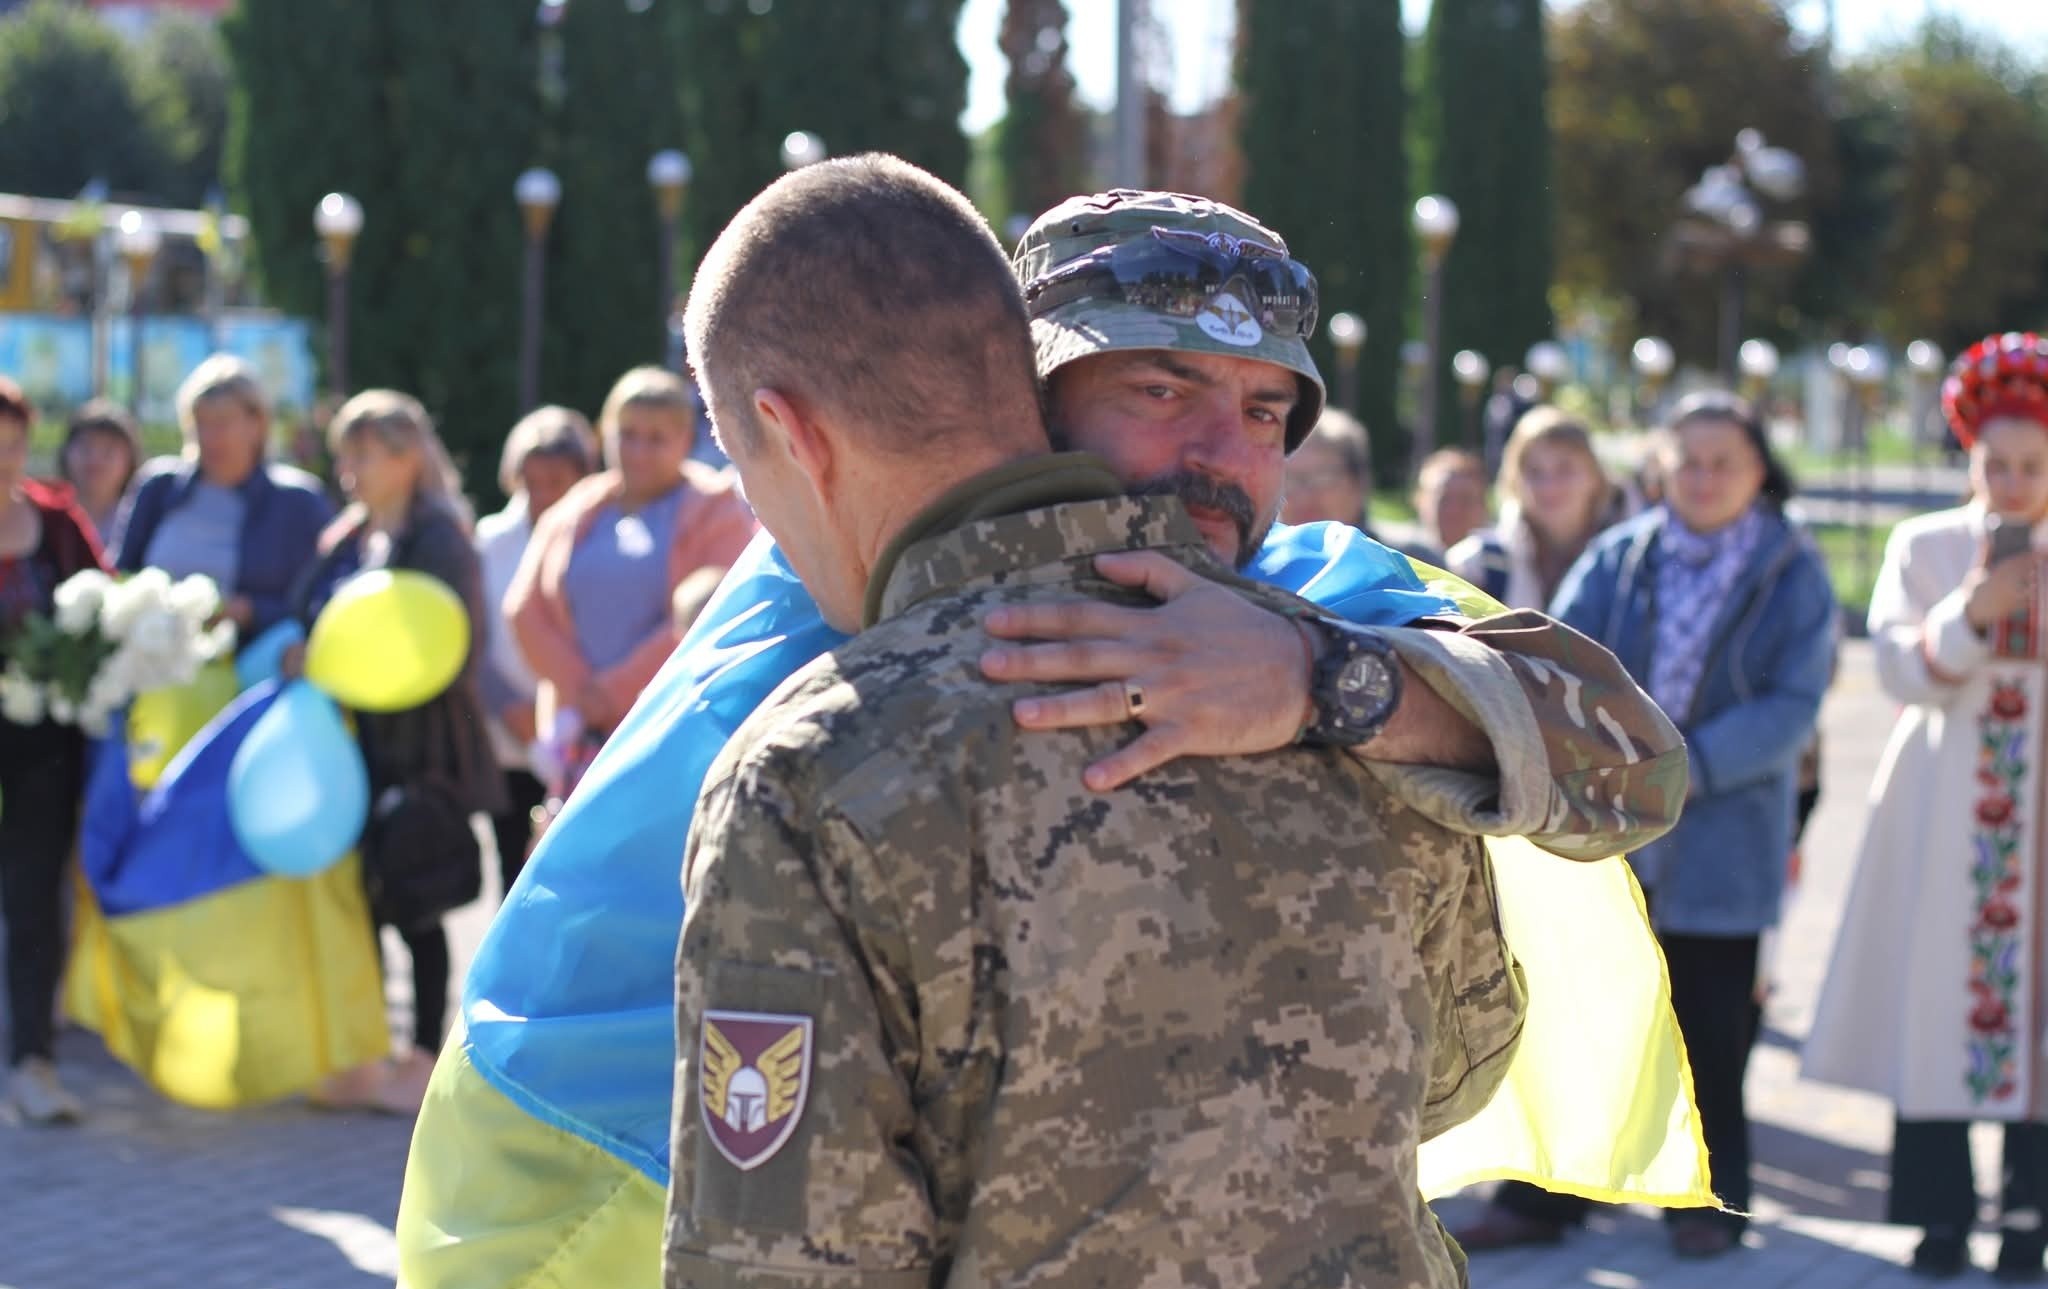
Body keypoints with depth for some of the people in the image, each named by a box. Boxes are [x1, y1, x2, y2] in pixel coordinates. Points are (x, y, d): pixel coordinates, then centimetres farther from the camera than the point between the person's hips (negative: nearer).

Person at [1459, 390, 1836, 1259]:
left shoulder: (1793, 575, -1)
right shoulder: (1618, 558, 5)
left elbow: (1792, 706, -8)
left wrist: (1687, 765, -18)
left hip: (1719, 840, -2)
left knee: (1709, 1025, 6)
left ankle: (1709, 1203, 19)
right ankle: (1542, 1196, 11)